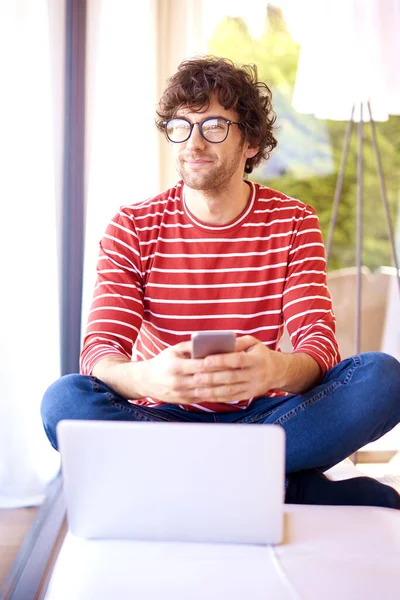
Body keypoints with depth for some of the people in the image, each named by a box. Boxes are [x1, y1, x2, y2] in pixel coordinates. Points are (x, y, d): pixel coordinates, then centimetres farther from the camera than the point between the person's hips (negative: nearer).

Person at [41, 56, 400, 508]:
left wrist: (277, 370, -38)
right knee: (64, 400, -31)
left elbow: (319, 344, -11)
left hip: (260, 413, 1)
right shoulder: (133, 228, -2)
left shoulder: (294, 223, 0)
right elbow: (99, 349, -13)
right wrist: (147, 378, -40)